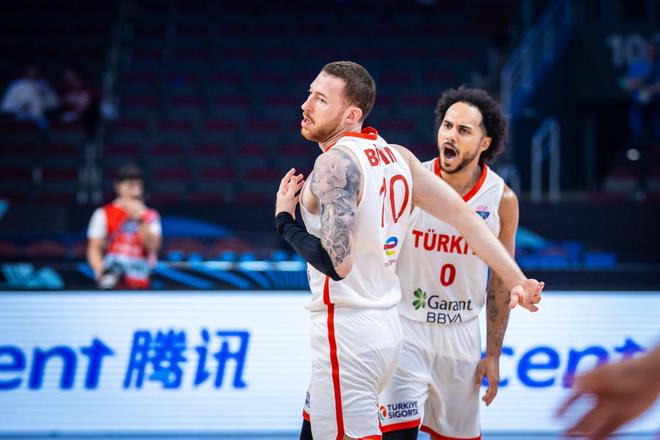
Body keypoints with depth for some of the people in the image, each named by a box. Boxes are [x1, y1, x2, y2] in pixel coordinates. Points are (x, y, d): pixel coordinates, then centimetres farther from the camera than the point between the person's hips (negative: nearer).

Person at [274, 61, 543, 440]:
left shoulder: (336, 162, -17)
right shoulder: (396, 156, 9)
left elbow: (336, 263, -24)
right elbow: (462, 215, 9)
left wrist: (285, 220, -8)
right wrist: (517, 280, 12)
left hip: (346, 334, -9)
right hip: (386, 328, 9)